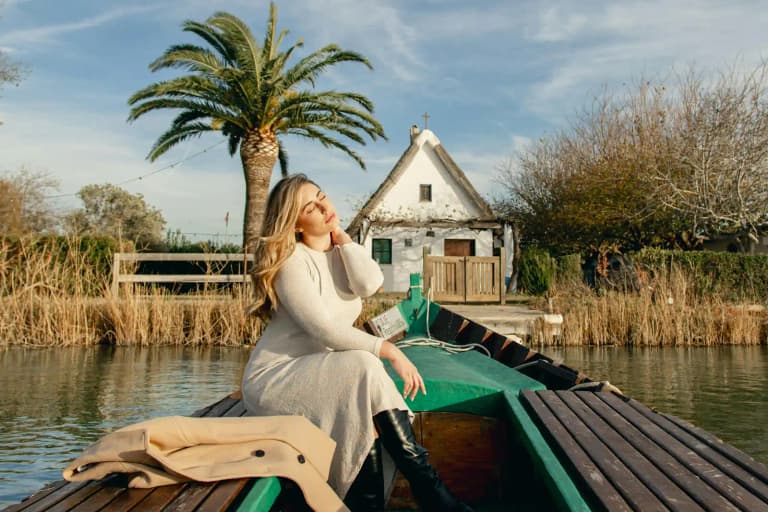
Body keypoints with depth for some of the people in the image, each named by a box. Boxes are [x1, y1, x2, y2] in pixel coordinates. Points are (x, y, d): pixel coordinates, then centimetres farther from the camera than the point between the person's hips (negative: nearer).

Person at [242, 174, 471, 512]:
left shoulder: (341, 252, 8)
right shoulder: (292, 260, -15)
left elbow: (370, 284, -14)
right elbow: (325, 330, -24)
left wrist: (341, 236, -5)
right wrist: (388, 350, -23)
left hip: (320, 375, 7)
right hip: (274, 379, -7)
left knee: (365, 415, -25)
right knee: (363, 367, -29)